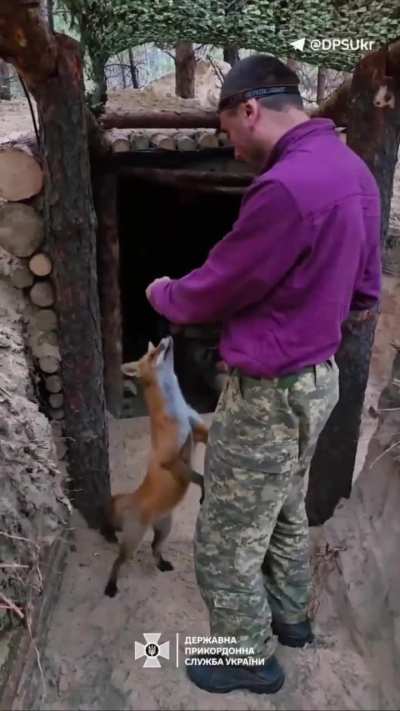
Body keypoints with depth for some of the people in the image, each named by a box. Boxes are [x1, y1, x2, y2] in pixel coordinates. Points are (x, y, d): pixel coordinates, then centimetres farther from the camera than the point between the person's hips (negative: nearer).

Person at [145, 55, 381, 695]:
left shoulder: (285, 187, -27)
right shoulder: (354, 170, 5)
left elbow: (213, 291, -16)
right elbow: (365, 290, 12)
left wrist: (161, 294, 4)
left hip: (269, 395, -9)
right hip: (318, 377, 10)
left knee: (226, 546, 12)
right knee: (286, 512, 28)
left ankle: (250, 660, 35)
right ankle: (291, 617, 51)